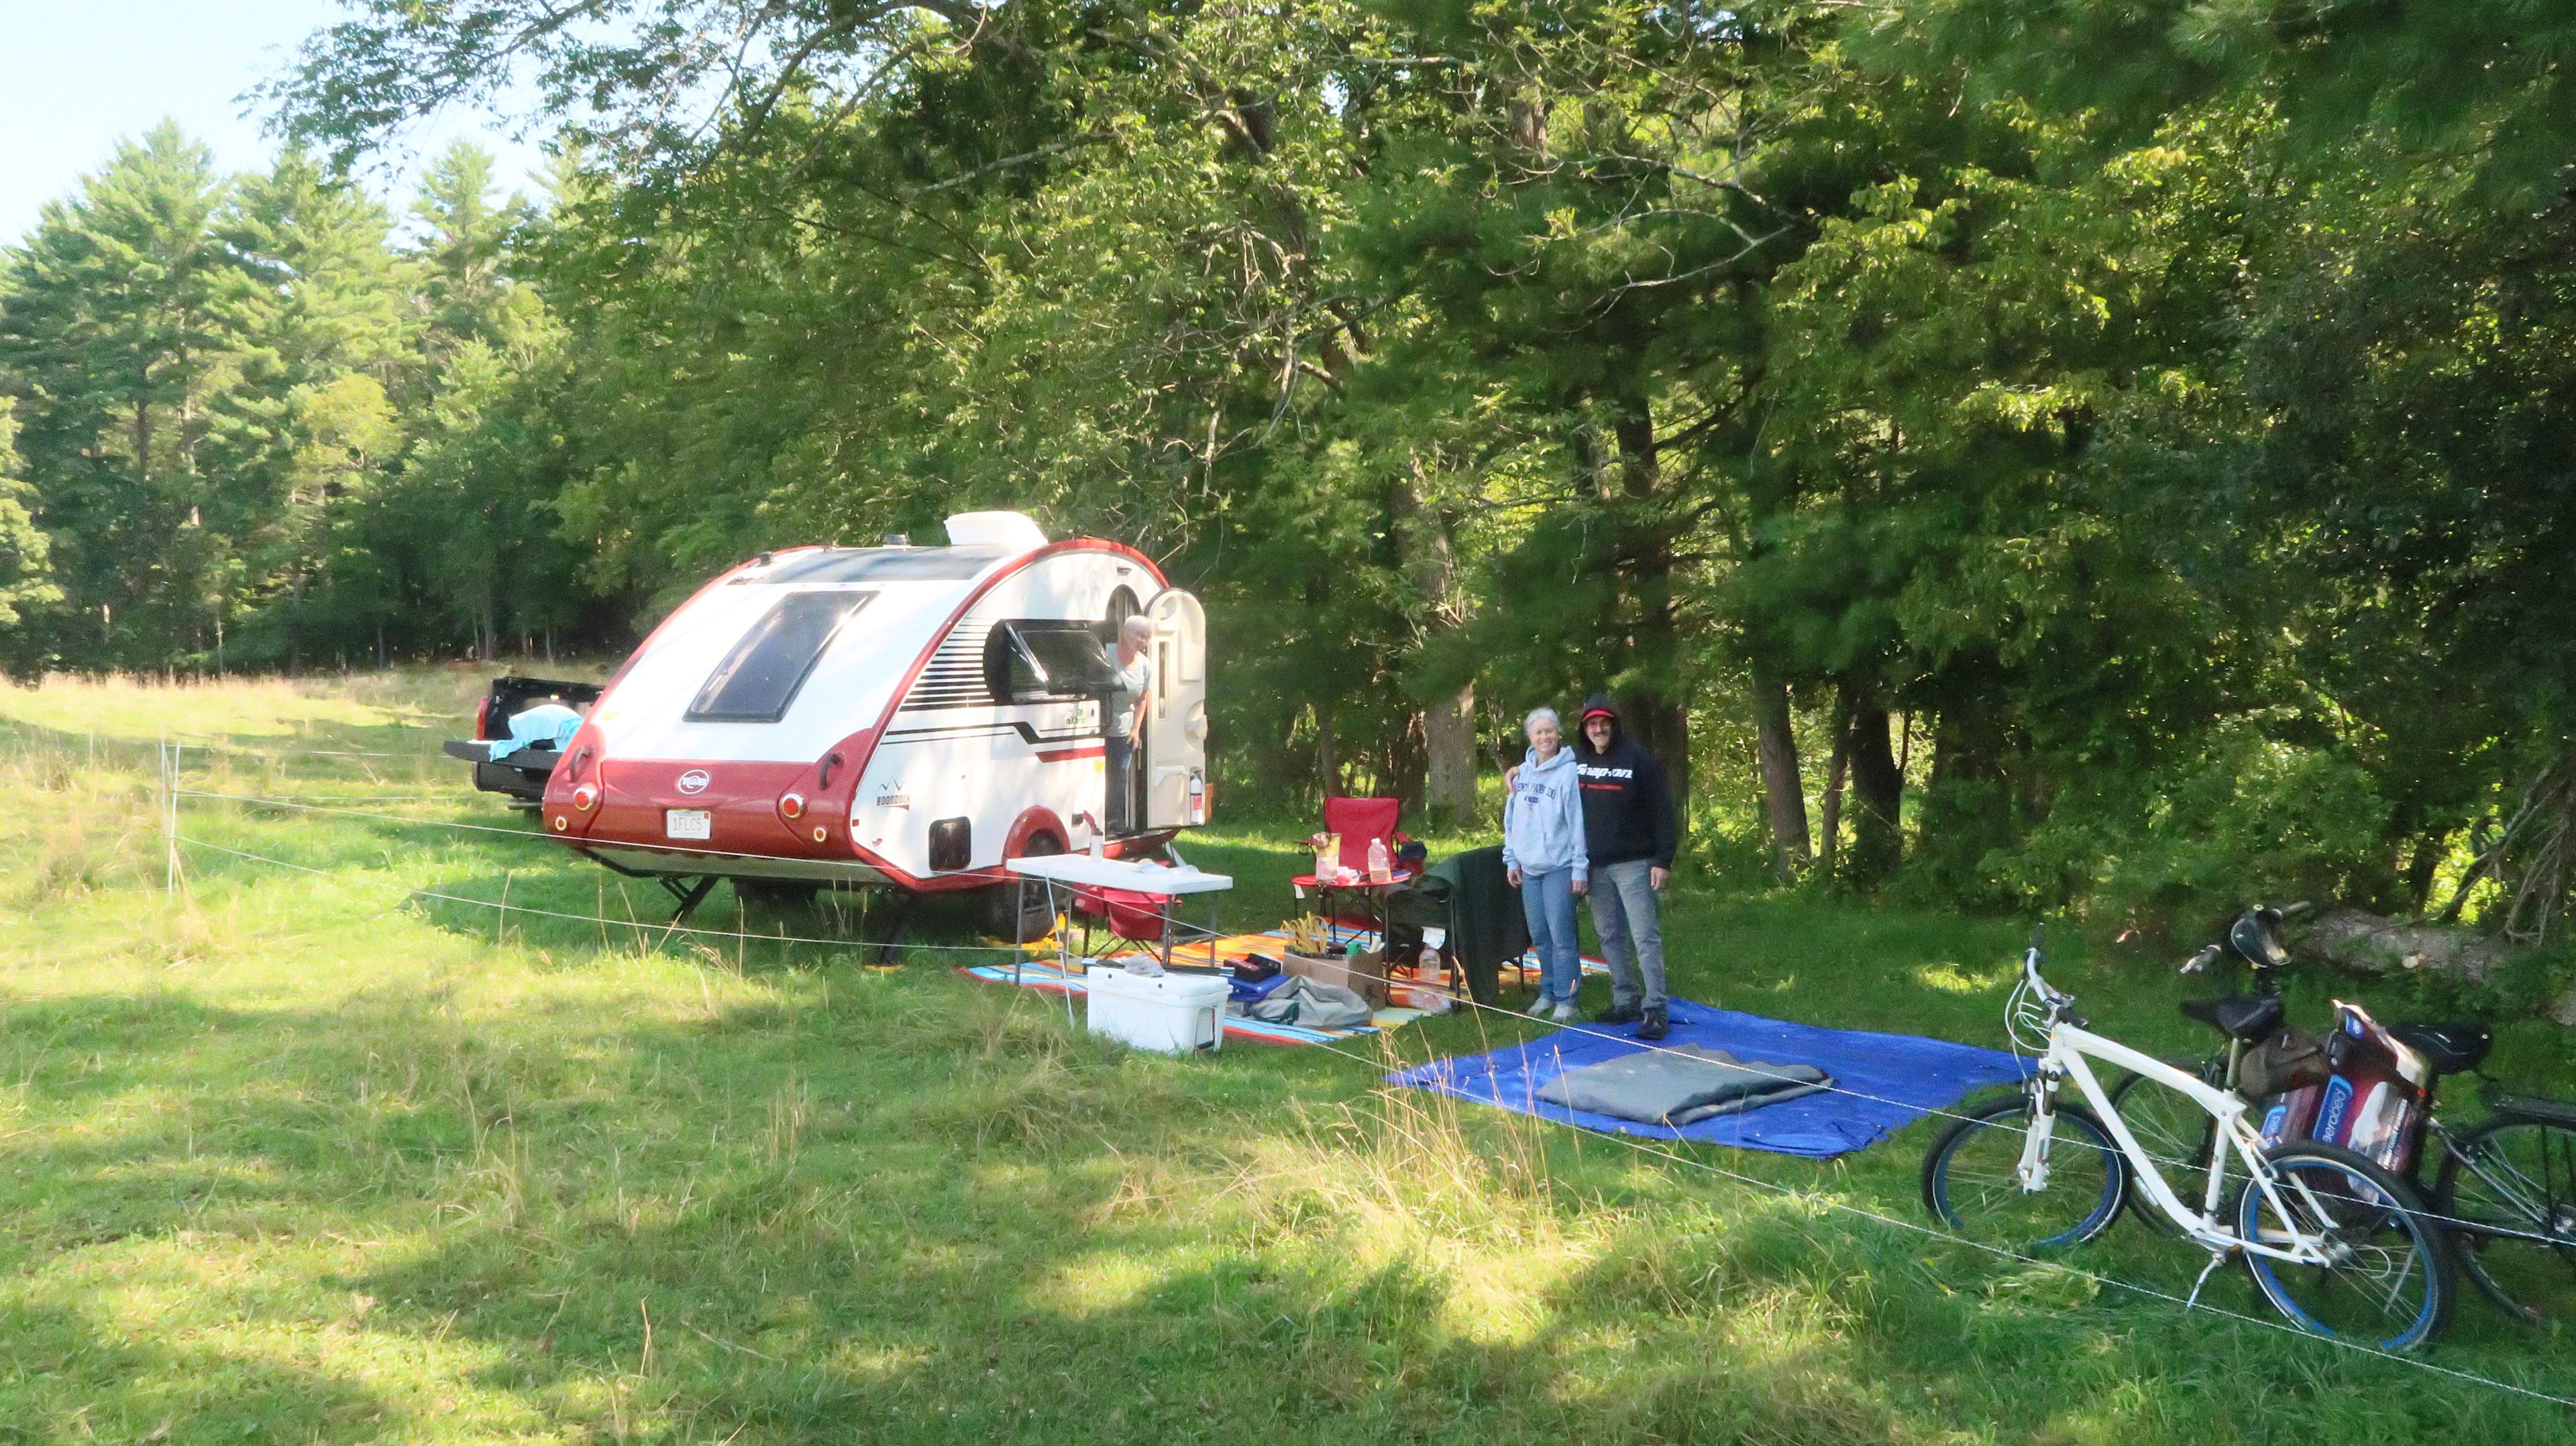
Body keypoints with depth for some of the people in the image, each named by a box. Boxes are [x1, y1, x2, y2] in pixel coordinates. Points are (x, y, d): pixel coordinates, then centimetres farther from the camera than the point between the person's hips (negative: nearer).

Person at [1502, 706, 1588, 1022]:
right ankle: (1548, 992, 23)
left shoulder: (1569, 772, -9)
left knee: (1561, 937, -5)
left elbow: (1578, 822, -11)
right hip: (1528, 868, 6)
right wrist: (1511, 859, 10)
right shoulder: (1522, 772, 9)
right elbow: (1511, 819, 15)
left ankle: (1565, 999, 3)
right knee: (1540, 937, 12)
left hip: (1558, 868, -6)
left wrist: (1580, 868, -13)